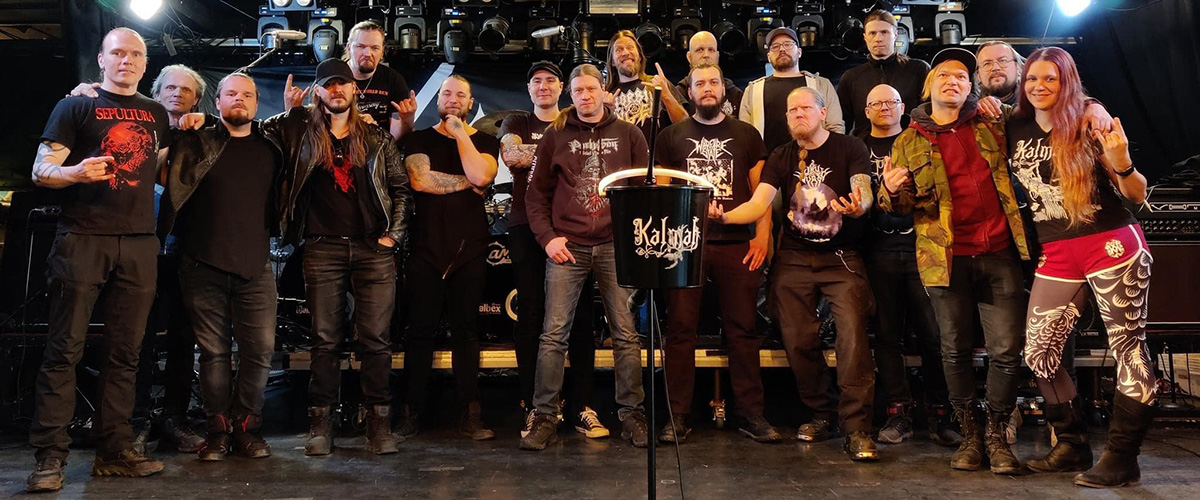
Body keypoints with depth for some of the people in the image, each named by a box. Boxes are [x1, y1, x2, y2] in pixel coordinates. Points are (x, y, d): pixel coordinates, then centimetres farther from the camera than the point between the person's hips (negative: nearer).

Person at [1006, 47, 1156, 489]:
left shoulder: (1088, 121, -4)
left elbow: (1137, 195, -2)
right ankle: (1073, 446, 19)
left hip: (1112, 245, -5)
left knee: (1128, 347, -1)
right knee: (1038, 354, 4)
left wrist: (1121, 162, -24)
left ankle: (1121, 458, 9)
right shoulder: (1015, 129, 7)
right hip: (1056, 256, 5)